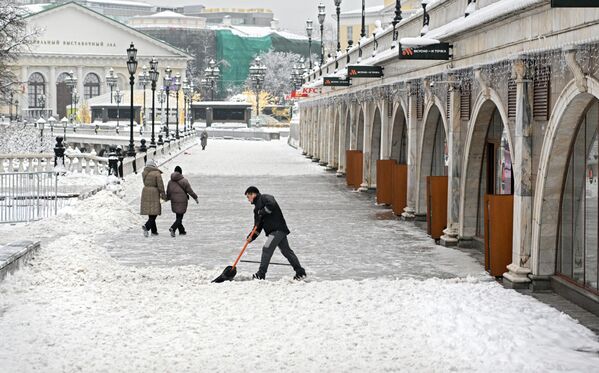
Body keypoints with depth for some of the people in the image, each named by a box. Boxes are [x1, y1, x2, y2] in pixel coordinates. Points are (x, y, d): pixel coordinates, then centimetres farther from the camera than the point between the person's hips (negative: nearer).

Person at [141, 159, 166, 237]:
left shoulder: (144, 173, 6)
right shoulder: (157, 173, -11)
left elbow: (146, 183, 13)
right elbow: (160, 185, -11)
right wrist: (163, 195, 3)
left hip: (145, 192, 6)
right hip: (154, 193, -6)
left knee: (150, 213, 12)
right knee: (154, 213, -5)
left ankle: (154, 231, 15)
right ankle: (146, 226, -27)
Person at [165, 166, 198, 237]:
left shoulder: (170, 181, 3)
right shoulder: (184, 181, -10)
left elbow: (168, 193, 9)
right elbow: (190, 191, -7)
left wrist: (167, 198, 29)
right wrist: (195, 198, 6)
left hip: (174, 201, 5)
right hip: (182, 202, -5)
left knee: (178, 217, 17)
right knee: (180, 217, -3)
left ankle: (181, 231, 25)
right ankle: (173, 228, -24)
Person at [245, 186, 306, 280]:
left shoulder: (264, 198, -2)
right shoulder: (257, 207, 24)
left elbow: (272, 205, -26)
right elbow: (258, 226, 20)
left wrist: (261, 212, -13)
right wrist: (251, 237, 5)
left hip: (278, 229, -10)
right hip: (274, 231, 10)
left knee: (267, 249, -14)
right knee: (286, 251, 10)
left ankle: (261, 274, -14)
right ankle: (300, 272, 14)